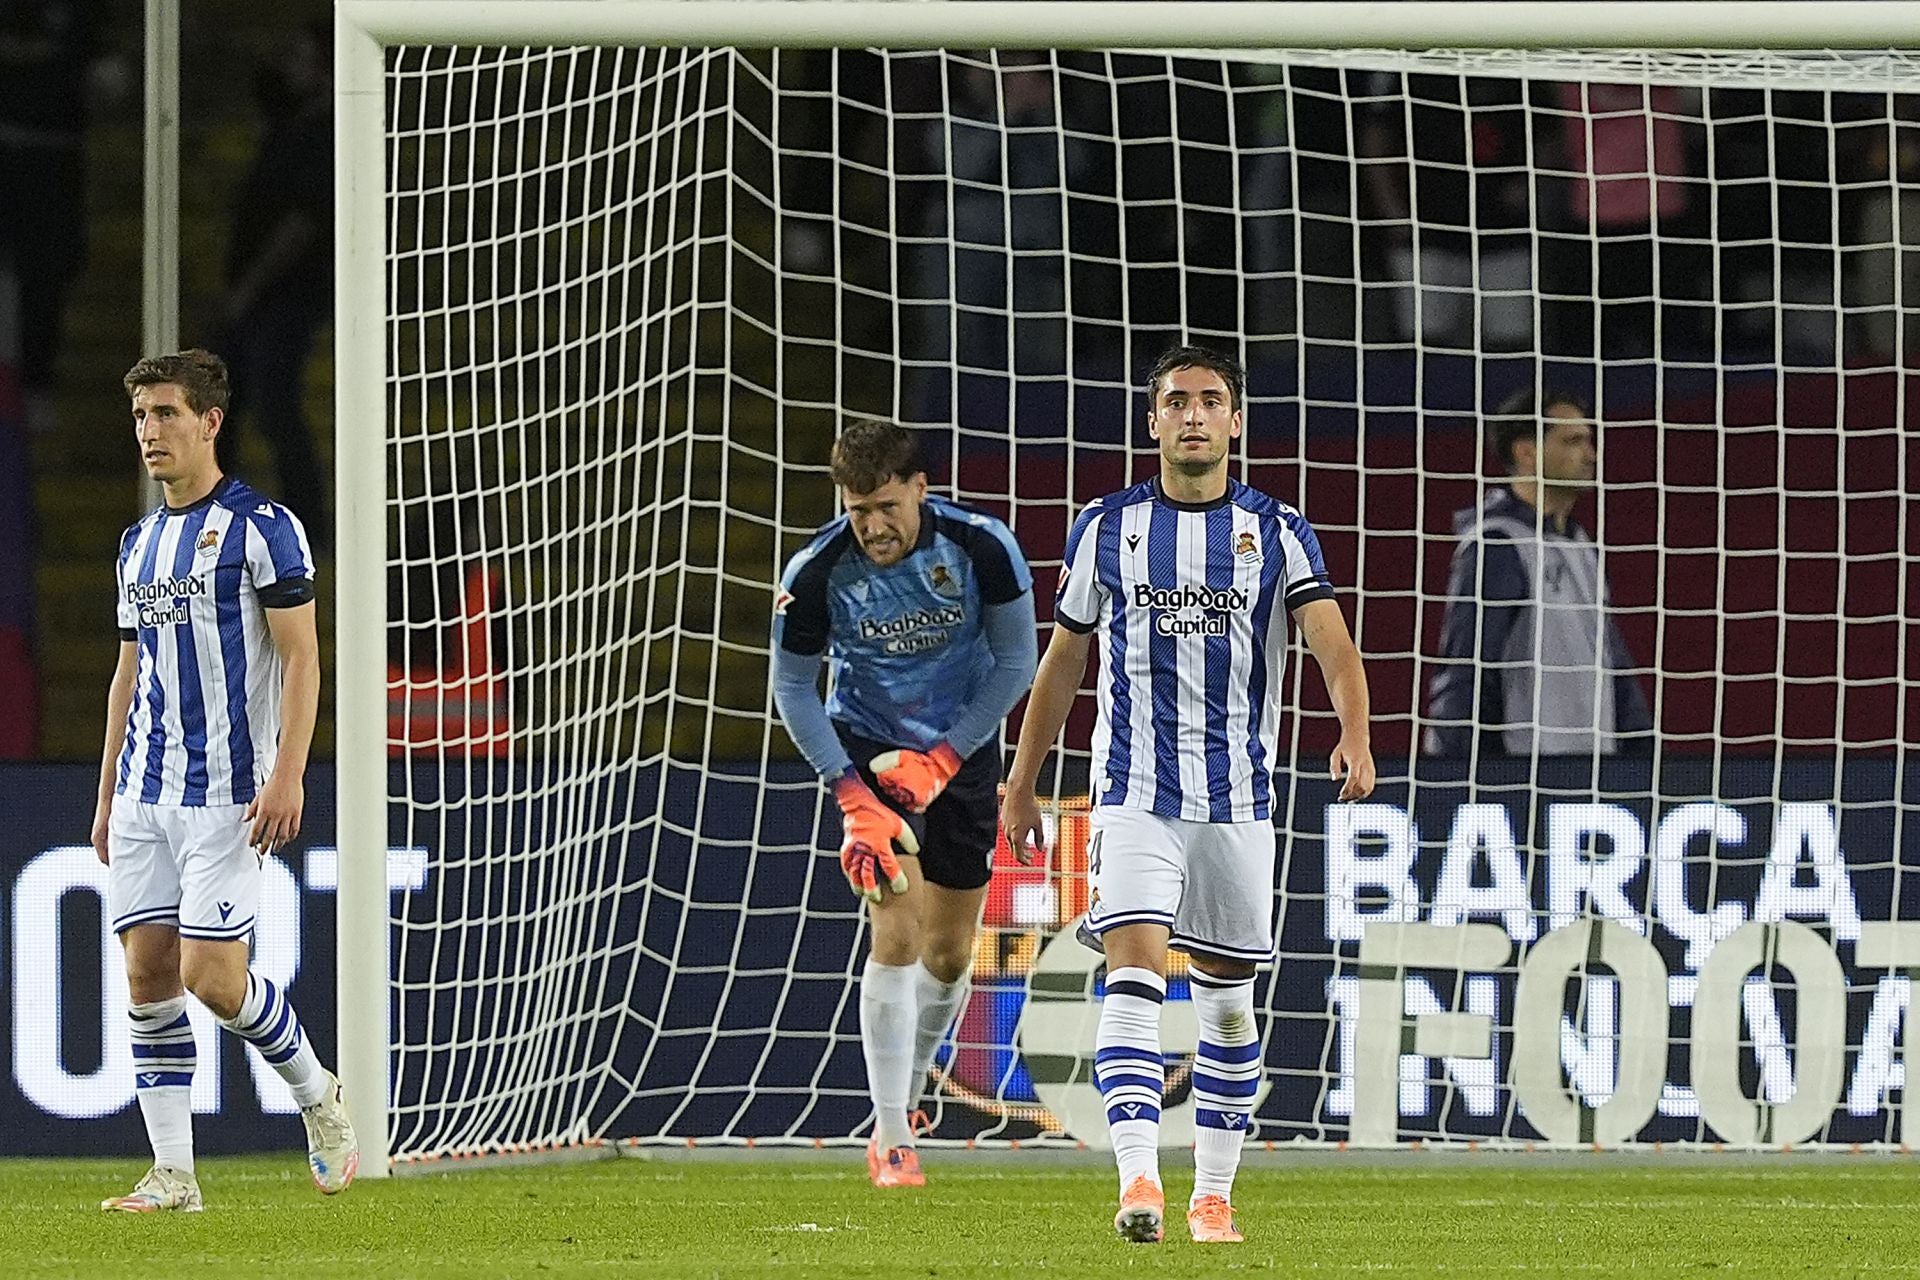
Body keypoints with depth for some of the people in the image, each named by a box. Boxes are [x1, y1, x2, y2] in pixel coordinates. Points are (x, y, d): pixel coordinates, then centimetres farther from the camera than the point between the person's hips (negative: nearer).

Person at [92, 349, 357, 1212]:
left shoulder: (261, 527, -6)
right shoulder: (139, 544, 16)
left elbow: (301, 657, -9)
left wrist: (287, 776, -18)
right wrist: (107, 793, 18)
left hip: (228, 793, -7)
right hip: (144, 795, 7)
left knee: (213, 978, -12)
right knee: (148, 972, 0)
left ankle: (316, 1094, 13)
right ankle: (173, 1173, 2)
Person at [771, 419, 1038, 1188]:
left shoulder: (982, 549, -19)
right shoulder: (815, 576, -21)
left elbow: (1015, 663, -9)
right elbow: (793, 688, -9)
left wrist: (941, 760, -15)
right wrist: (851, 795, -17)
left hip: (961, 750, 2)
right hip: (865, 748, -2)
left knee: (949, 953, 7)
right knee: (898, 929, -18)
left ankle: (903, 1097, 32)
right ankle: (892, 1139, -16)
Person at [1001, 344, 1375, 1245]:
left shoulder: (1277, 533, 3)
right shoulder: (1107, 528, 6)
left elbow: (1332, 642, -11)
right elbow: (1062, 663, 15)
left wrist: (1354, 733, -30)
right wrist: (1020, 788, 15)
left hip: (1237, 797, 1)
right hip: (1134, 791, -1)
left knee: (1226, 999, 8)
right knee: (1134, 970, -18)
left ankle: (1213, 1194, 20)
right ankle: (1139, 1180, -28)